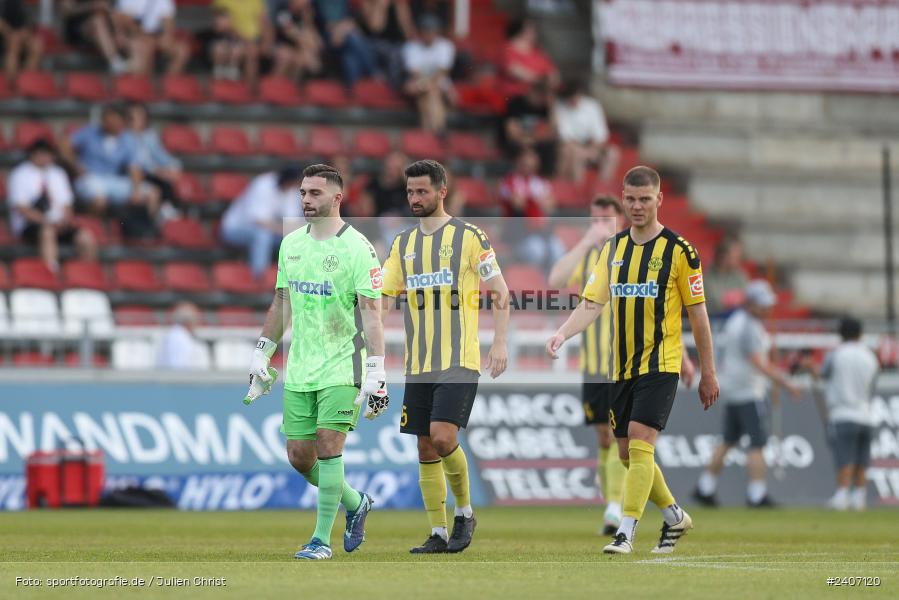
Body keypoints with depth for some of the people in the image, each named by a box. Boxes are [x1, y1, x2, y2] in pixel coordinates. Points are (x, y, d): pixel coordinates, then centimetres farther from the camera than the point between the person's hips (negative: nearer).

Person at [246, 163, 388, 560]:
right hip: (299, 368, 6)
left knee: (328, 446, -14)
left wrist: (376, 372, -20)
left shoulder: (356, 248, -10)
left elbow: (370, 312, -13)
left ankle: (322, 538, -5)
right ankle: (354, 504, 28)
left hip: (342, 367, -6)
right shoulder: (290, 244, 9)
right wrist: (262, 352, 17)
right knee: (299, 456, 4)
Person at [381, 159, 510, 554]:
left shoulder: (469, 237, -2)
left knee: (443, 437, -19)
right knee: (426, 450, 4)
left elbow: (500, 293, -1)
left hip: (460, 362, -6)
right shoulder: (403, 244, 13)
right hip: (418, 365, 6)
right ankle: (438, 534, 11)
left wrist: (500, 342, -10)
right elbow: (383, 299, 13)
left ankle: (465, 512, 2)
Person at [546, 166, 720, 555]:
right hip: (622, 366, 6)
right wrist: (562, 334, -16)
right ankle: (674, 517, 29)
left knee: (640, 444, -17)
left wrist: (708, 372, -1)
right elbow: (592, 304, 3)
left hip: (660, 363, -6)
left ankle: (626, 532, -17)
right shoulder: (613, 248, 9)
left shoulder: (679, 250, -5)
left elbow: (697, 313, -2)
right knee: (627, 452, 9)